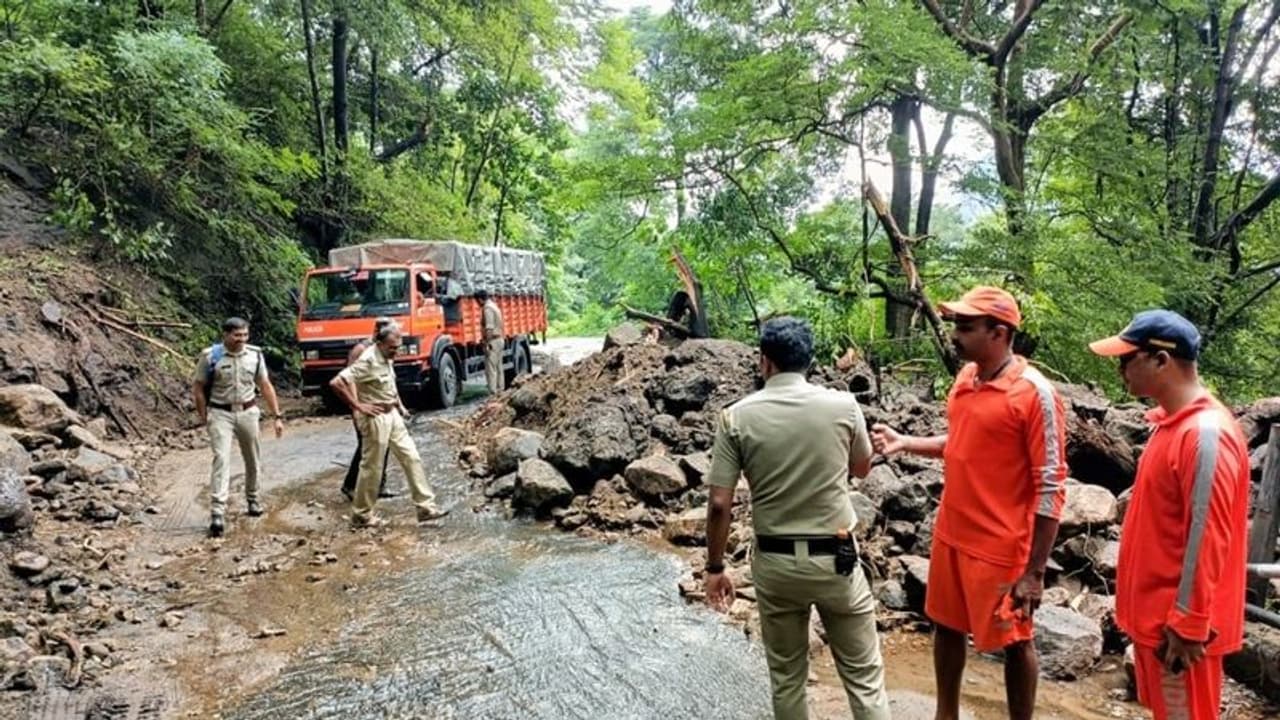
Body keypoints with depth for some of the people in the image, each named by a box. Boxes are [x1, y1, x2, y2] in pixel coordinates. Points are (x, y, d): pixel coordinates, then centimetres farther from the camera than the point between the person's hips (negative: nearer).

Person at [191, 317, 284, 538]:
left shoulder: (254, 354, -1)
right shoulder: (210, 356, -10)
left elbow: (266, 386, 5)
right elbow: (198, 388, -2)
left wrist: (277, 416, 3)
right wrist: (204, 419, -2)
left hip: (248, 412, 3)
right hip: (220, 414, -3)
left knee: (252, 461, 14)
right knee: (221, 458, -14)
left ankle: (252, 500, 35)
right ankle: (217, 513, -16)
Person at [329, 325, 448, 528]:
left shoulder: (387, 359, 7)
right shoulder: (368, 361, -20)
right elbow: (336, 383, -27)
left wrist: (399, 405, 15)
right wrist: (357, 406, -21)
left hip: (392, 415, 9)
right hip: (375, 418, -9)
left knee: (412, 458, 6)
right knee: (372, 468, 2)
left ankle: (426, 507, 10)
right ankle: (360, 515, 17)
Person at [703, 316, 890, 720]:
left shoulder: (736, 417, -9)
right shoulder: (843, 406, -8)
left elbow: (719, 504, -9)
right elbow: (862, 469, 11)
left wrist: (715, 568, 3)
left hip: (775, 563, 0)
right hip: (835, 559, 0)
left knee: (787, 679, 17)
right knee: (864, 675, 14)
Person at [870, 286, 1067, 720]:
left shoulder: (1034, 393, -19)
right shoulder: (966, 377, 3)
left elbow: (1051, 488, -18)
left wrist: (1034, 571, -18)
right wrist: (904, 443, 4)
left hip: (1001, 547, -8)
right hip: (951, 534, 8)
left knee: (1013, 643, 11)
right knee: (946, 627, 20)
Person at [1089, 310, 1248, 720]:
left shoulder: (1206, 433, -23)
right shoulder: (1171, 422, 7)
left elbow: (1207, 539, -24)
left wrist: (1187, 626, -20)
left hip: (1179, 622, -9)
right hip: (1155, 611, 9)